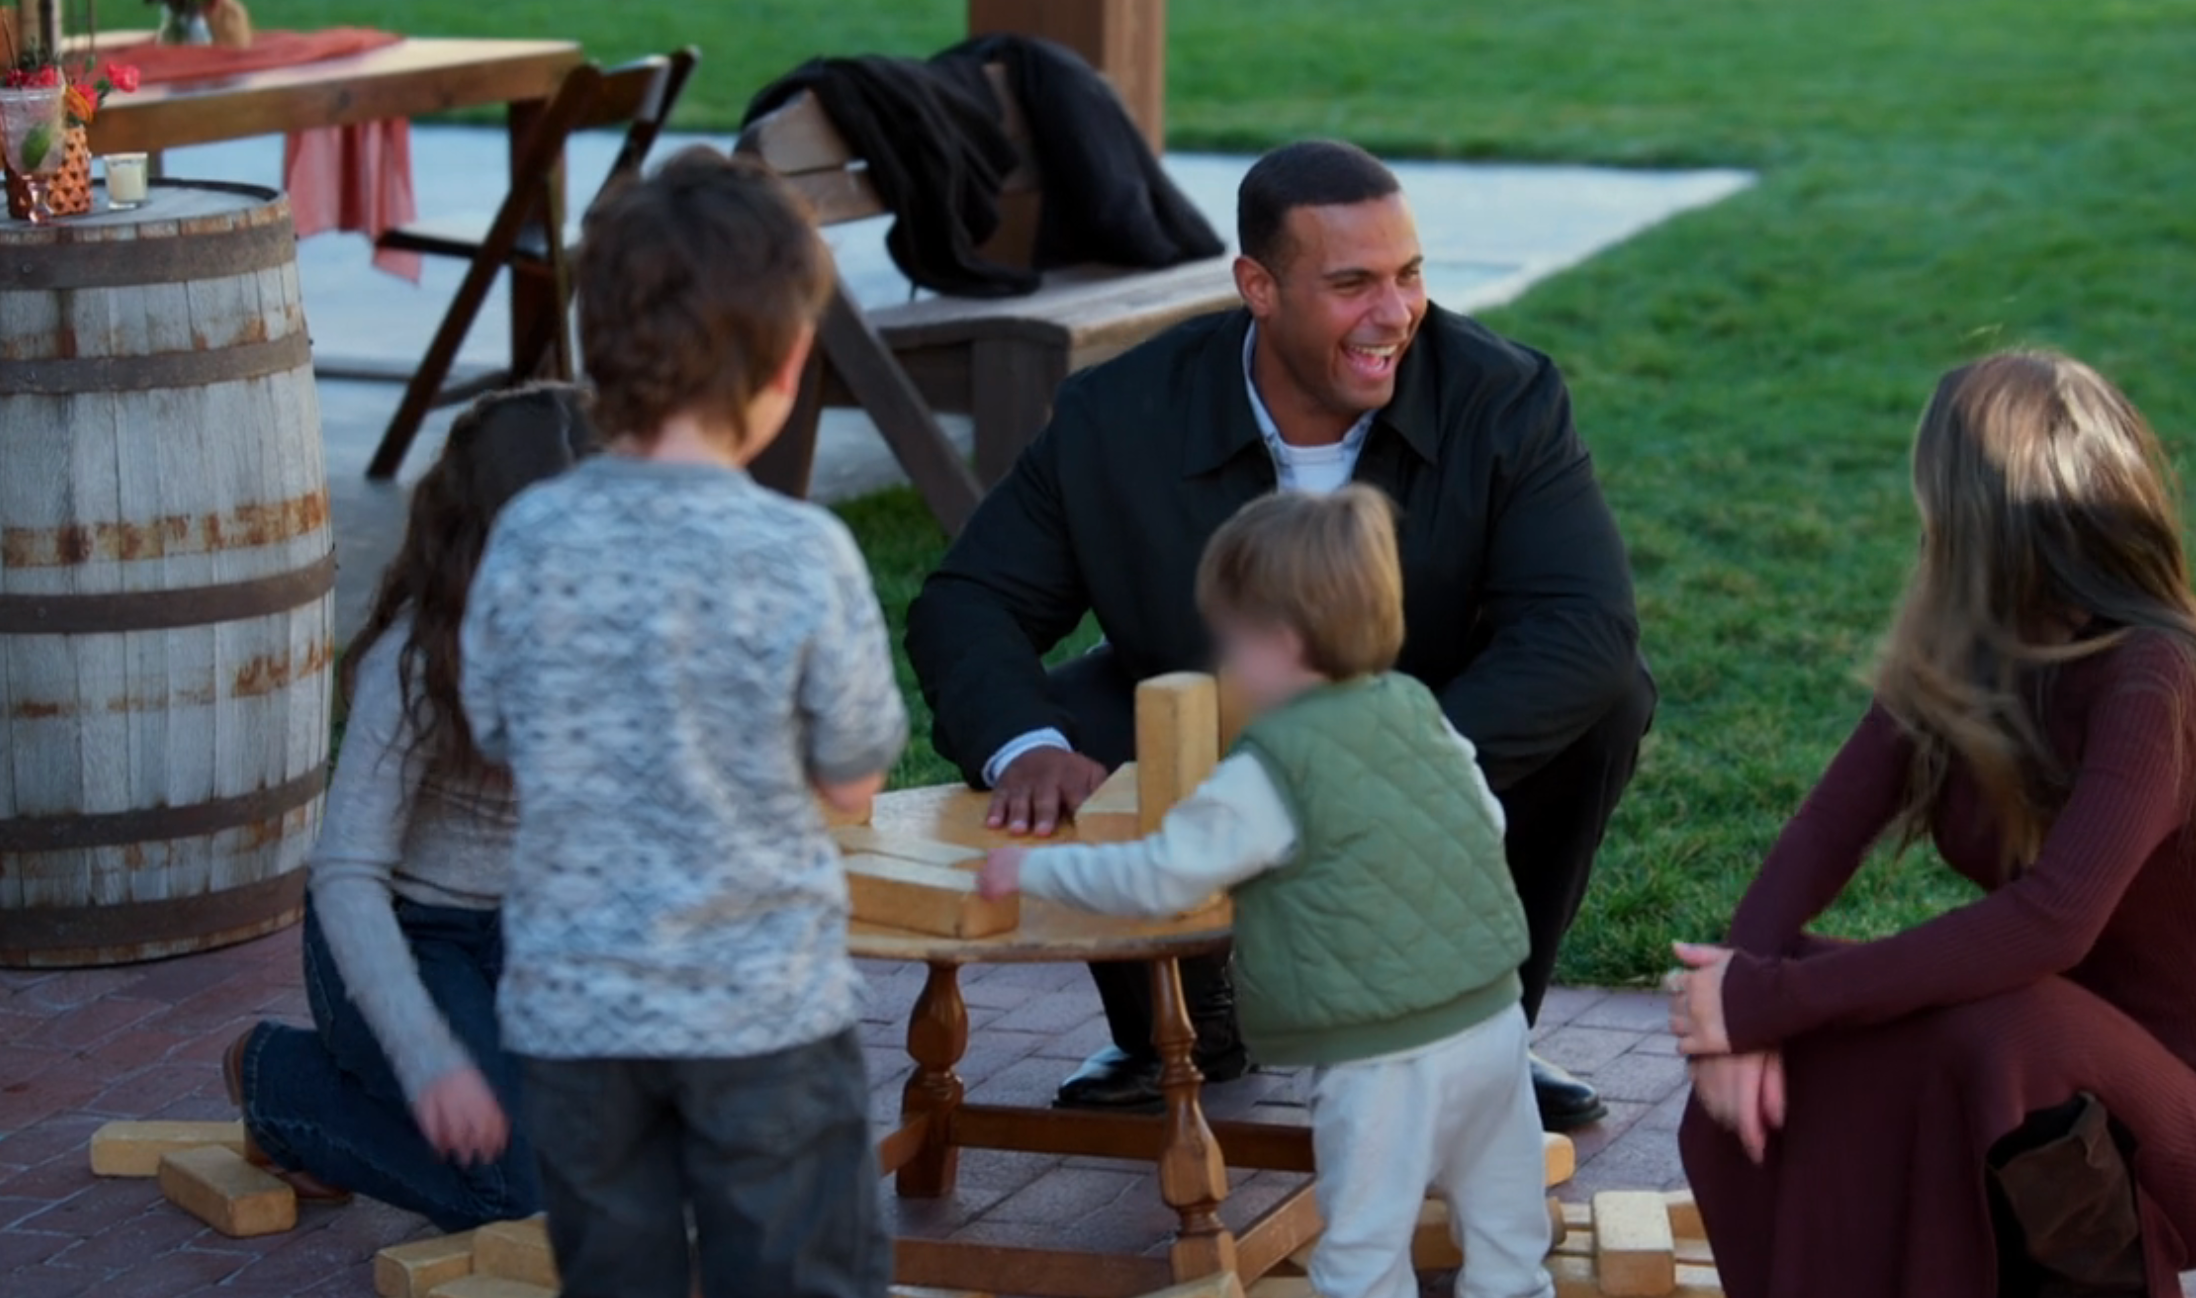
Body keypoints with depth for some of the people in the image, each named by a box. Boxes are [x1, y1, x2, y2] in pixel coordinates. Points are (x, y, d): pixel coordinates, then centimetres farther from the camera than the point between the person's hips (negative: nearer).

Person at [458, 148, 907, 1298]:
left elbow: (498, 730, 5)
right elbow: (853, 777, -6)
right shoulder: (803, 554, -16)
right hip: (763, 1006, -3)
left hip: (571, 1002, 3)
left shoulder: (528, 539, -8)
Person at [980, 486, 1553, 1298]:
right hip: (1494, 1019, 7)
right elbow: (1487, 819, 15)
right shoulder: (1416, 709, 4)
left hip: (1385, 1057, -7)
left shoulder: (1272, 772, -15)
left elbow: (1160, 879, -12)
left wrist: (1032, 871, -2)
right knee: (1505, 1229, 18)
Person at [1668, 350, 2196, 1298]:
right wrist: (1743, 1000, -27)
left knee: (1997, 1033, -36)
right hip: (2030, 1066, 6)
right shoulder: (1956, 659, -2)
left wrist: (1771, 997, -34)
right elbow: (1827, 830, -8)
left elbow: (2051, 921, -36)